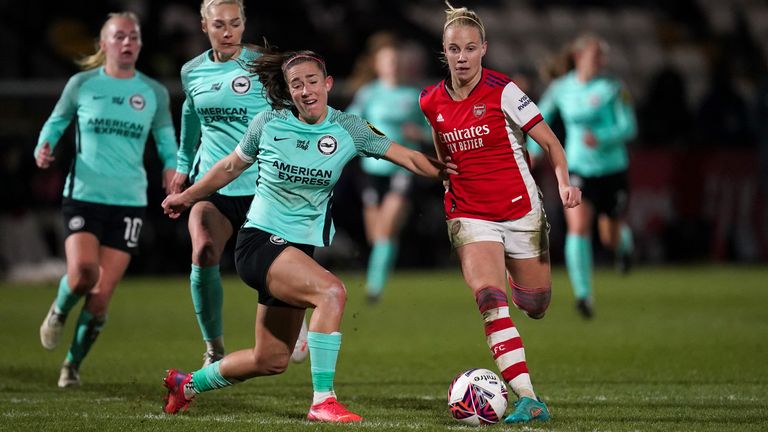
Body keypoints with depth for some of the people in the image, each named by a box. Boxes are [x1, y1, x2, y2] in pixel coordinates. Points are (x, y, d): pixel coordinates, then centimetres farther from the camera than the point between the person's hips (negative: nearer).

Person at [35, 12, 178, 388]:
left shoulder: (154, 93, 6)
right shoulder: (82, 84, 2)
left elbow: (165, 136, 18)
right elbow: (56, 122, 14)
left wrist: (172, 166, -3)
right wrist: (44, 147, -7)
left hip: (129, 201, 2)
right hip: (83, 196, -2)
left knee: (102, 296, -2)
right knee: (83, 271, -24)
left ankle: (73, 364, 19)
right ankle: (59, 311, 12)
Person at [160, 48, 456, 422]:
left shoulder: (348, 129, -2)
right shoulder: (269, 123, -6)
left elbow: (411, 158, -2)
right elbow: (230, 167, 11)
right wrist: (188, 196, 21)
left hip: (300, 250, 5)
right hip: (259, 240, -5)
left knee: (271, 361, 11)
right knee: (331, 291, -31)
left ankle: (188, 384, 35)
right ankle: (322, 401, -28)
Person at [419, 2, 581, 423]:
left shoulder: (502, 91, -12)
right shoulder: (432, 102, 0)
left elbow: (550, 141, -10)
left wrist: (563, 181, -25)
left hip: (520, 212, -1)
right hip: (470, 217, 1)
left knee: (535, 306, 10)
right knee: (489, 299, -21)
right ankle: (529, 400, -25)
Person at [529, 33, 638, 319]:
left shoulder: (613, 89, -9)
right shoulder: (560, 89, -2)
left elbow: (629, 127, -15)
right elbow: (542, 113, 18)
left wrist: (601, 139, -32)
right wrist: (534, 148, 13)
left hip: (612, 170, -1)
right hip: (579, 171, 1)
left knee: (610, 237, 13)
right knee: (578, 228, -21)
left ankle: (623, 242, 53)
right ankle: (584, 295, -24)